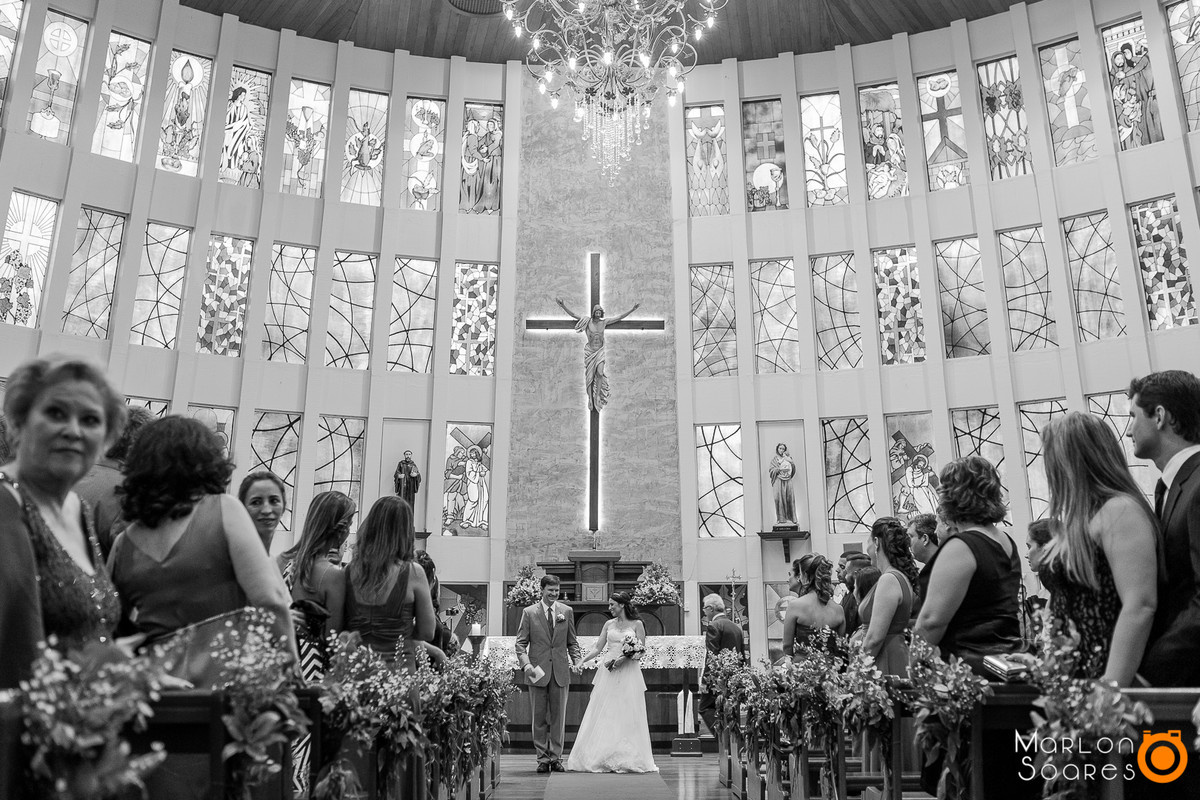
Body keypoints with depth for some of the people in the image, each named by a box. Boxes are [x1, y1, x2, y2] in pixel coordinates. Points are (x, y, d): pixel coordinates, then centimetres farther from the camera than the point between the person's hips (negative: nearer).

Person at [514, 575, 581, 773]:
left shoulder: (567, 611, 7)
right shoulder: (529, 612, 1)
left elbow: (572, 641, 12)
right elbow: (520, 643, 1)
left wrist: (576, 661, -3)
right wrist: (525, 663, -14)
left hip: (560, 671, 1)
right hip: (538, 671, -1)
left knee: (558, 717, 5)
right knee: (539, 718, 5)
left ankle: (556, 757, 14)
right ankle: (542, 759, 14)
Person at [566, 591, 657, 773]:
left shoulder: (637, 624, 1)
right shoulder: (609, 624, 11)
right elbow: (598, 648, 9)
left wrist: (624, 658, -17)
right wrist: (583, 660, -5)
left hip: (628, 673, -3)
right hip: (608, 673, 3)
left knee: (627, 716, -2)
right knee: (603, 715, 0)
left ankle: (626, 759, 7)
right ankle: (601, 758, 5)